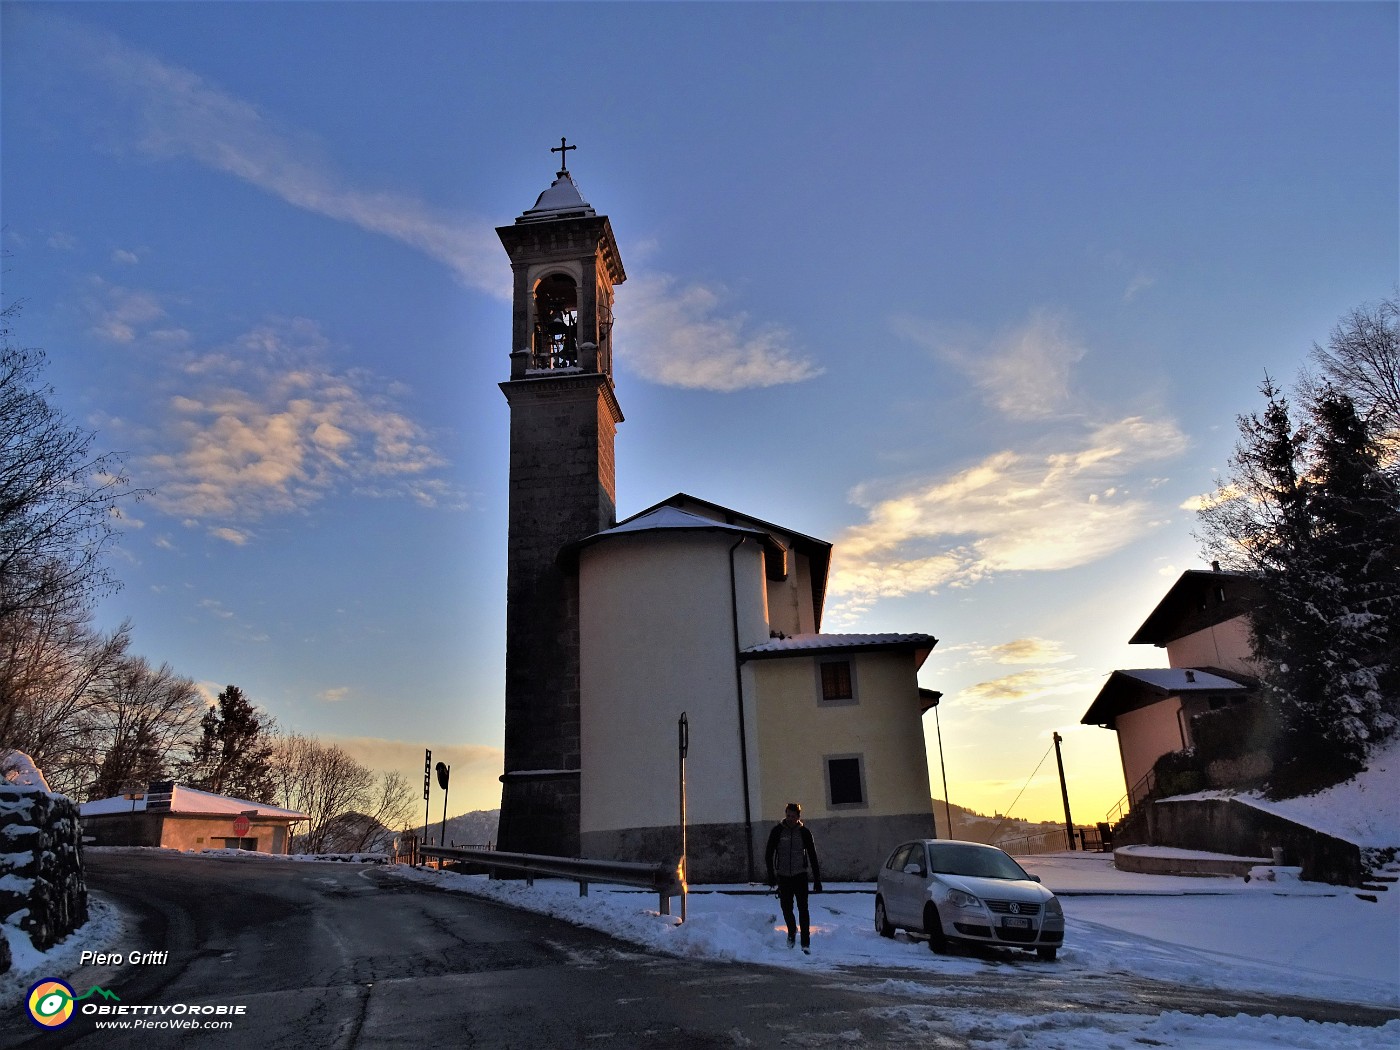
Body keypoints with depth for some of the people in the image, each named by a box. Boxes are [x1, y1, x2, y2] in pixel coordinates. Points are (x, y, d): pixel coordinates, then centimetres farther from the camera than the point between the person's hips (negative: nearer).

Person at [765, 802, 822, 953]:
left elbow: (813, 857, 0)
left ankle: (806, 943, -3)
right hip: (783, 876, 1)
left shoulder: (804, 832, -3)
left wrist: (817, 880, -3)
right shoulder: (777, 831, -3)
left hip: (800, 876, -1)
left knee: (803, 909, -7)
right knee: (786, 907, 7)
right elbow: (769, 854, 0)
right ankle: (792, 931, 35)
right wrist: (771, 875, -10)